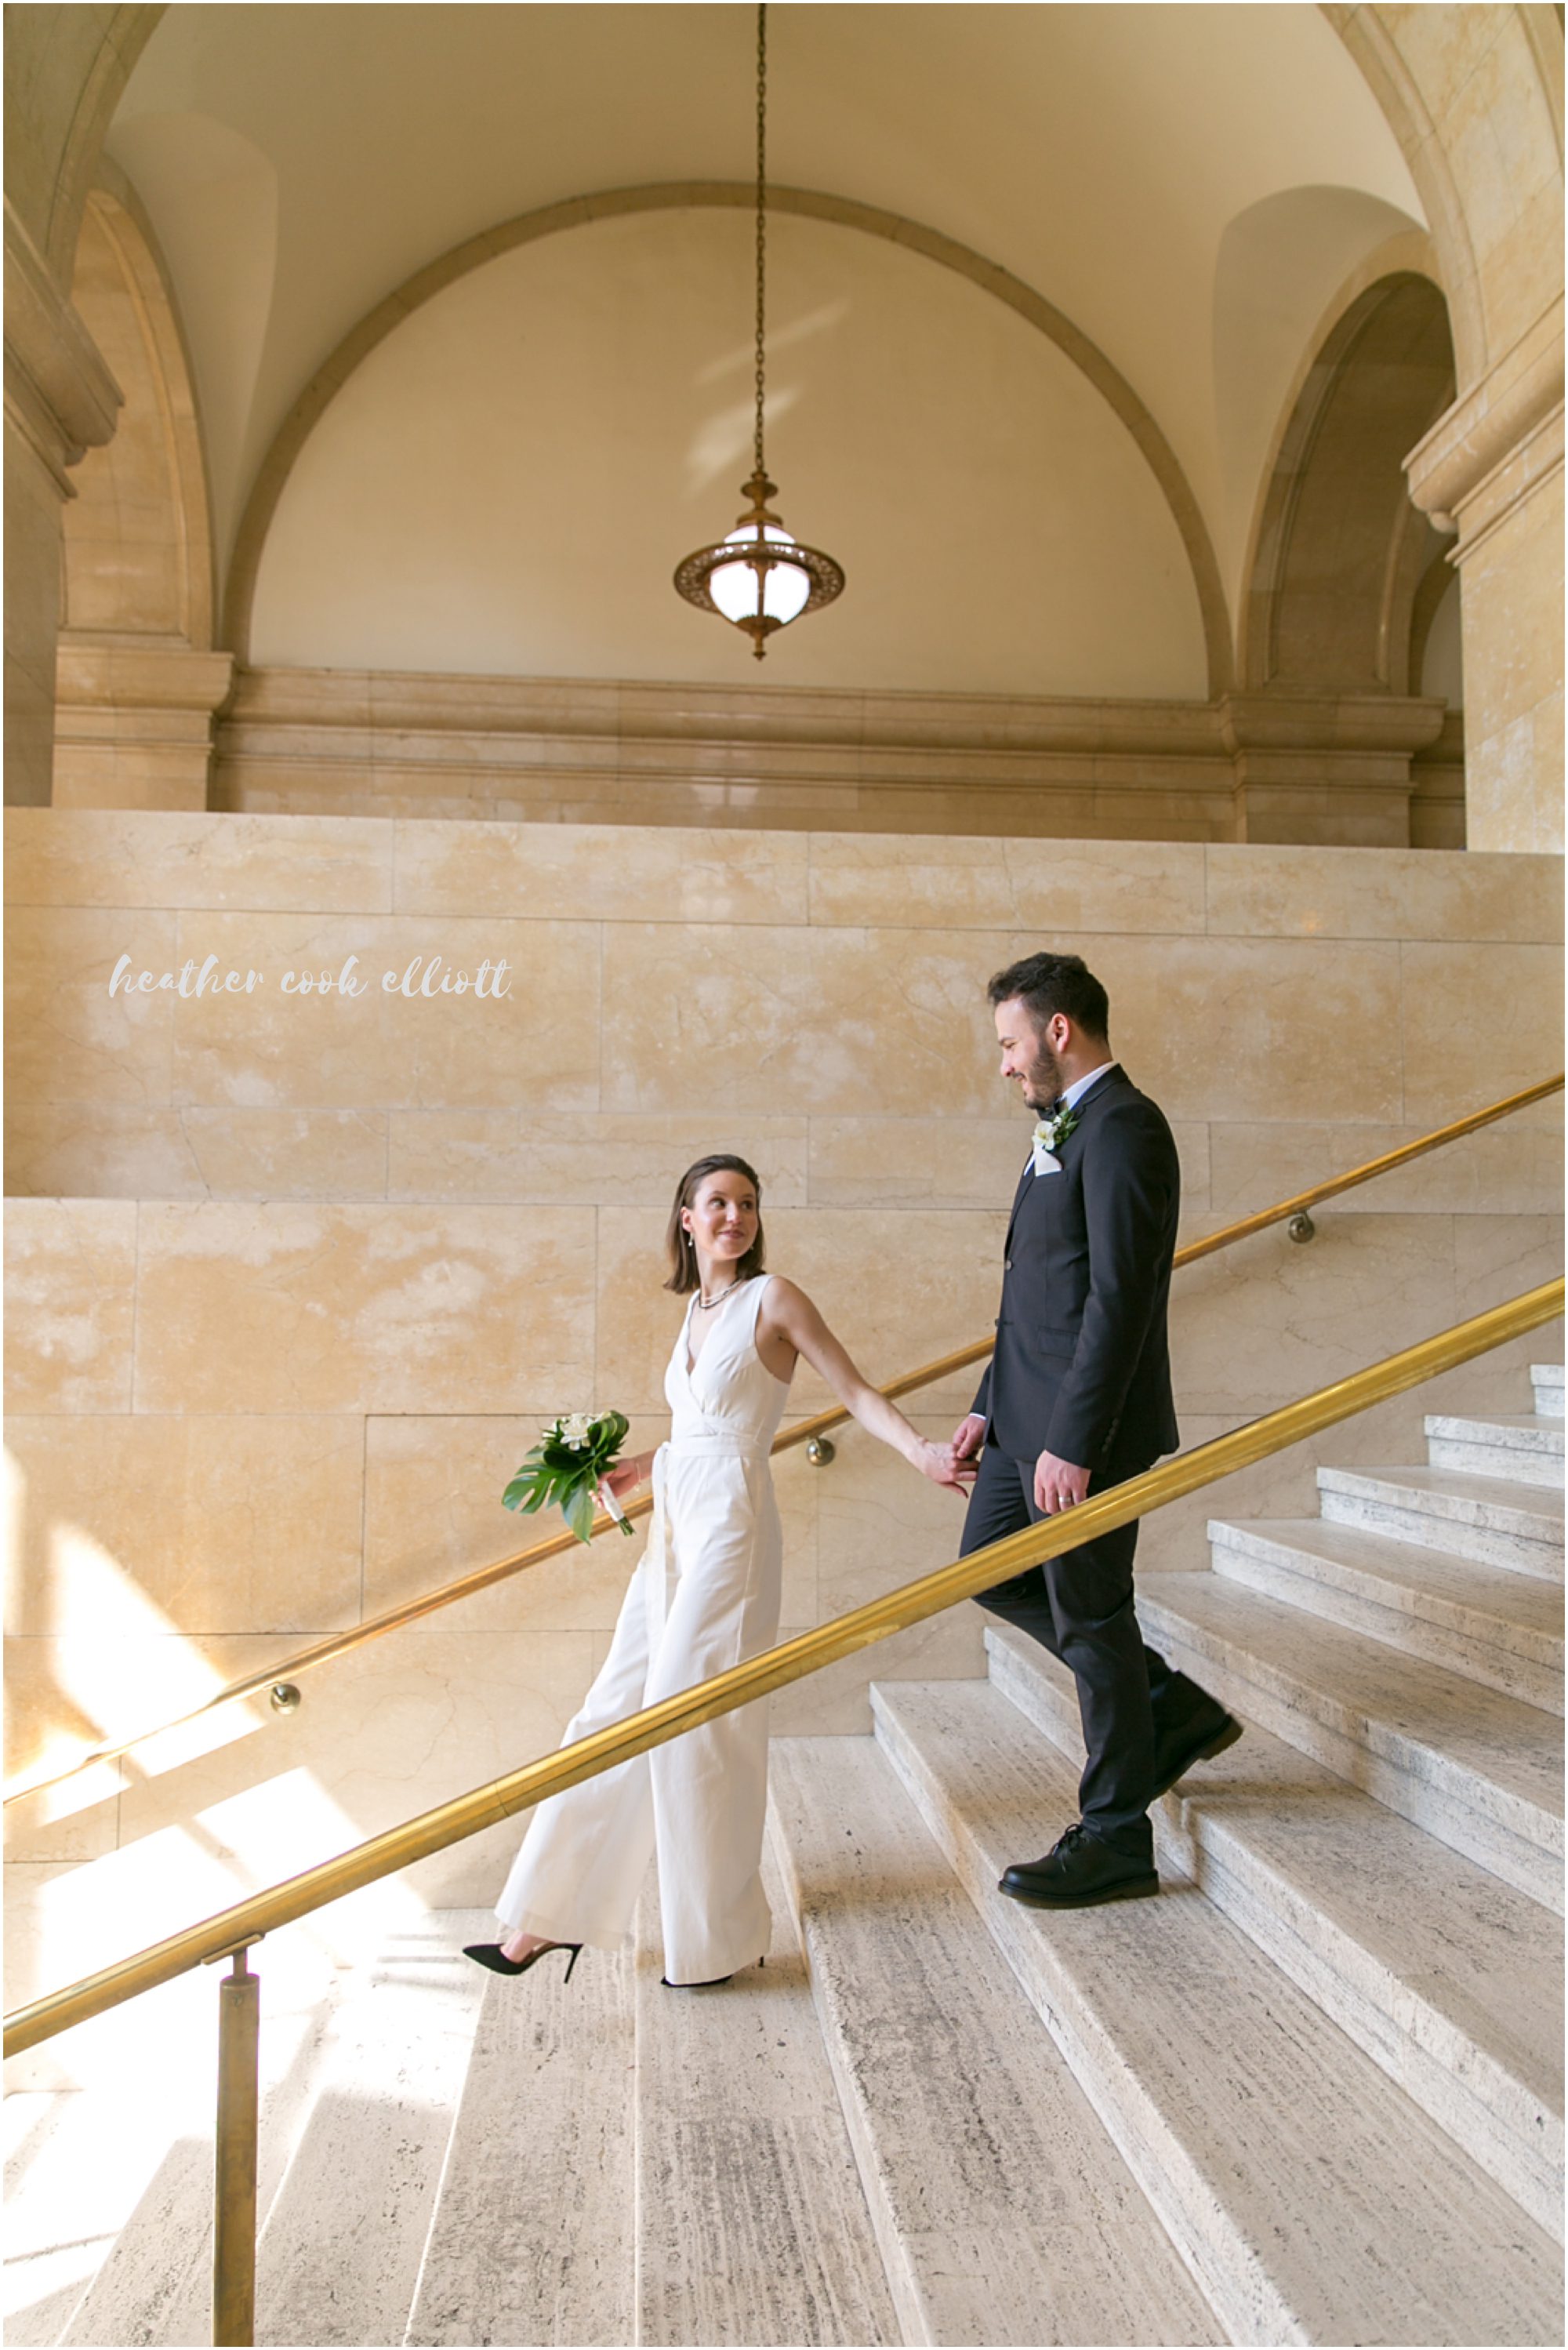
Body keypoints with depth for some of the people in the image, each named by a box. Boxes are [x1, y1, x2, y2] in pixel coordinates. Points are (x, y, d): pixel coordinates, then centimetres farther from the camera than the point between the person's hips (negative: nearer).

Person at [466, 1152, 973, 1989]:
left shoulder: (772, 1298, -4)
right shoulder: (695, 1309, 16)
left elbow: (856, 1392, -7)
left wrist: (923, 1452, -20)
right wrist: (642, 1468, 24)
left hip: (732, 1521, -7)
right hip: (675, 1524, 7)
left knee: (691, 1717, -6)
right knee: (615, 1710, 8)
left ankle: (712, 1939, 10)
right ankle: (554, 1918, 18)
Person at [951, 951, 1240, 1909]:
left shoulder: (1121, 1129, -16)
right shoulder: (1067, 1129, 15)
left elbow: (1117, 1299, -23)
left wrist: (1072, 1445, -24)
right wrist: (990, 1407, 17)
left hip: (1087, 1427, -10)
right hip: (1031, 1416, 10)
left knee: (1089, 1616, 1)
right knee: (991, 1570, 17)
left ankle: (1117, 1839, 18)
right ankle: (1171, 1709, 27)